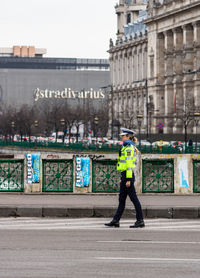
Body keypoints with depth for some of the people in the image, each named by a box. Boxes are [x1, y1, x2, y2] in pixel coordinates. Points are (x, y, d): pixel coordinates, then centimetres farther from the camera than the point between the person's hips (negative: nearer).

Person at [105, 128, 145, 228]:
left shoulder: (129, 148, -14)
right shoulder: (127, 147, 17)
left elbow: (129, 164, -19)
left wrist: (128, 179, -22)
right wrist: (123, 179, 22)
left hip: (128, 175, -10)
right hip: (125, 175, 10)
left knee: (134, 198, -5)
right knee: (121, 199, 10)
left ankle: (140, 221, -2)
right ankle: (115, 221, 13)